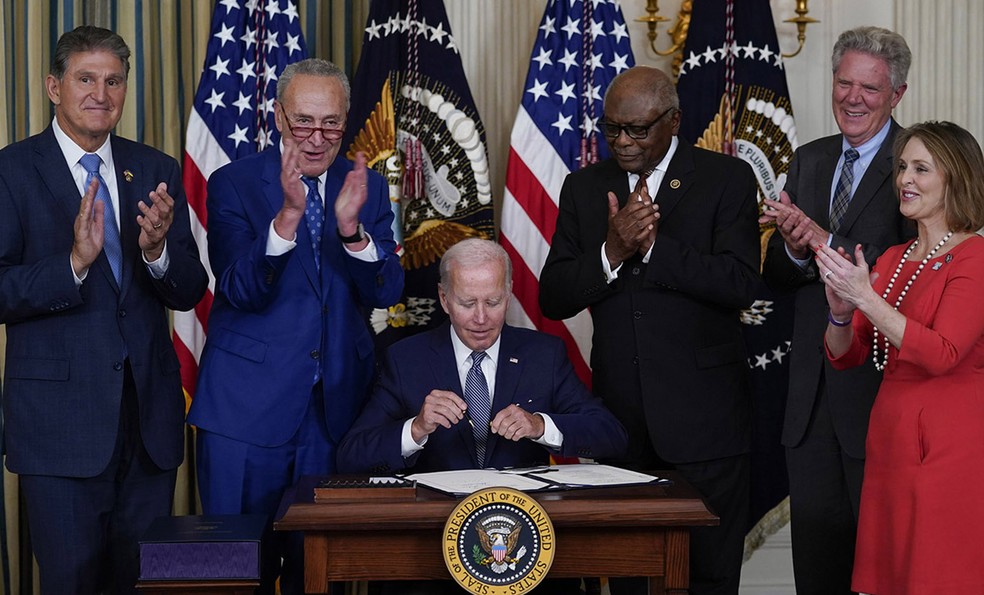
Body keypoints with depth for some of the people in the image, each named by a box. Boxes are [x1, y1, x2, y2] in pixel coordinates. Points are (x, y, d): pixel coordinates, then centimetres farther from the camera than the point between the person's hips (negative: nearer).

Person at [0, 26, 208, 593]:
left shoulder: (158, 172, 8)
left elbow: (190, 292, 4)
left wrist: (157, 252, -16)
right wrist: (74, 262, -26)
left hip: (150, 413, 4)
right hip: (61, 414, -4)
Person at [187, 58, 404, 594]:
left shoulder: (368, 187, 5)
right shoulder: (234, 183, -3)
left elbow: (386, 291, -6)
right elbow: (240, 290, -15)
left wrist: (351, 227, -25)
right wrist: (288, 214, -30)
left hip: (335, 405, 3)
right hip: (248, 408, -2)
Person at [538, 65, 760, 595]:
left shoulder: (727, 179, -1)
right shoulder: (584, 188, 9)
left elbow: (741, 284, -13)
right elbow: (553, 298, 2)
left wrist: (652, 244, -18)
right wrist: (611, 252, -14)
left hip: (703, 416, -3)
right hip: (619, 413, 3)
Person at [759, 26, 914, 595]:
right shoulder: (809, 160, 11)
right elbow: (777, 276, 9)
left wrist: (824, 241, -25)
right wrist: (793, 250, -13)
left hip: (879, 388, -6)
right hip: (812, 393, 6)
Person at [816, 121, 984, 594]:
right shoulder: (893, 259, 14)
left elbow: (941, 355, -20)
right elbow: (845, 357, 11)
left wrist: (866, 298, -23)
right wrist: (841, 312, -9)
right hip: (890, 439, 7)